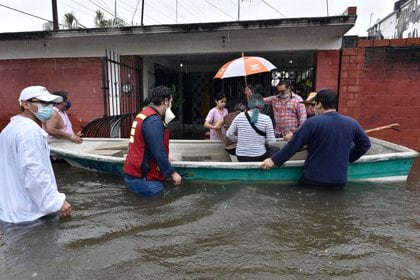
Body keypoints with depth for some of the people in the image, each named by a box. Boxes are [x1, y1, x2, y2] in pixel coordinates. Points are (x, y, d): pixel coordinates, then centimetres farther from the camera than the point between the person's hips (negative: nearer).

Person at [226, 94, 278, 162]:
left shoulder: (239, 116, -5)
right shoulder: (266, 119, -12)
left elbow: (229, 134, 3)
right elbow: (272, 142, -8)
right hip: (259, 157, -4)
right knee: (276, 150, 26)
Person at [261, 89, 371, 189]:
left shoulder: (313, 122, -13)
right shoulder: (351, 122, 1)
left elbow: (293, 145, -11)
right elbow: (365, 144, 13)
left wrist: (274, 160, -3)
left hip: (314, 179, -4)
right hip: (340, 180, 4)